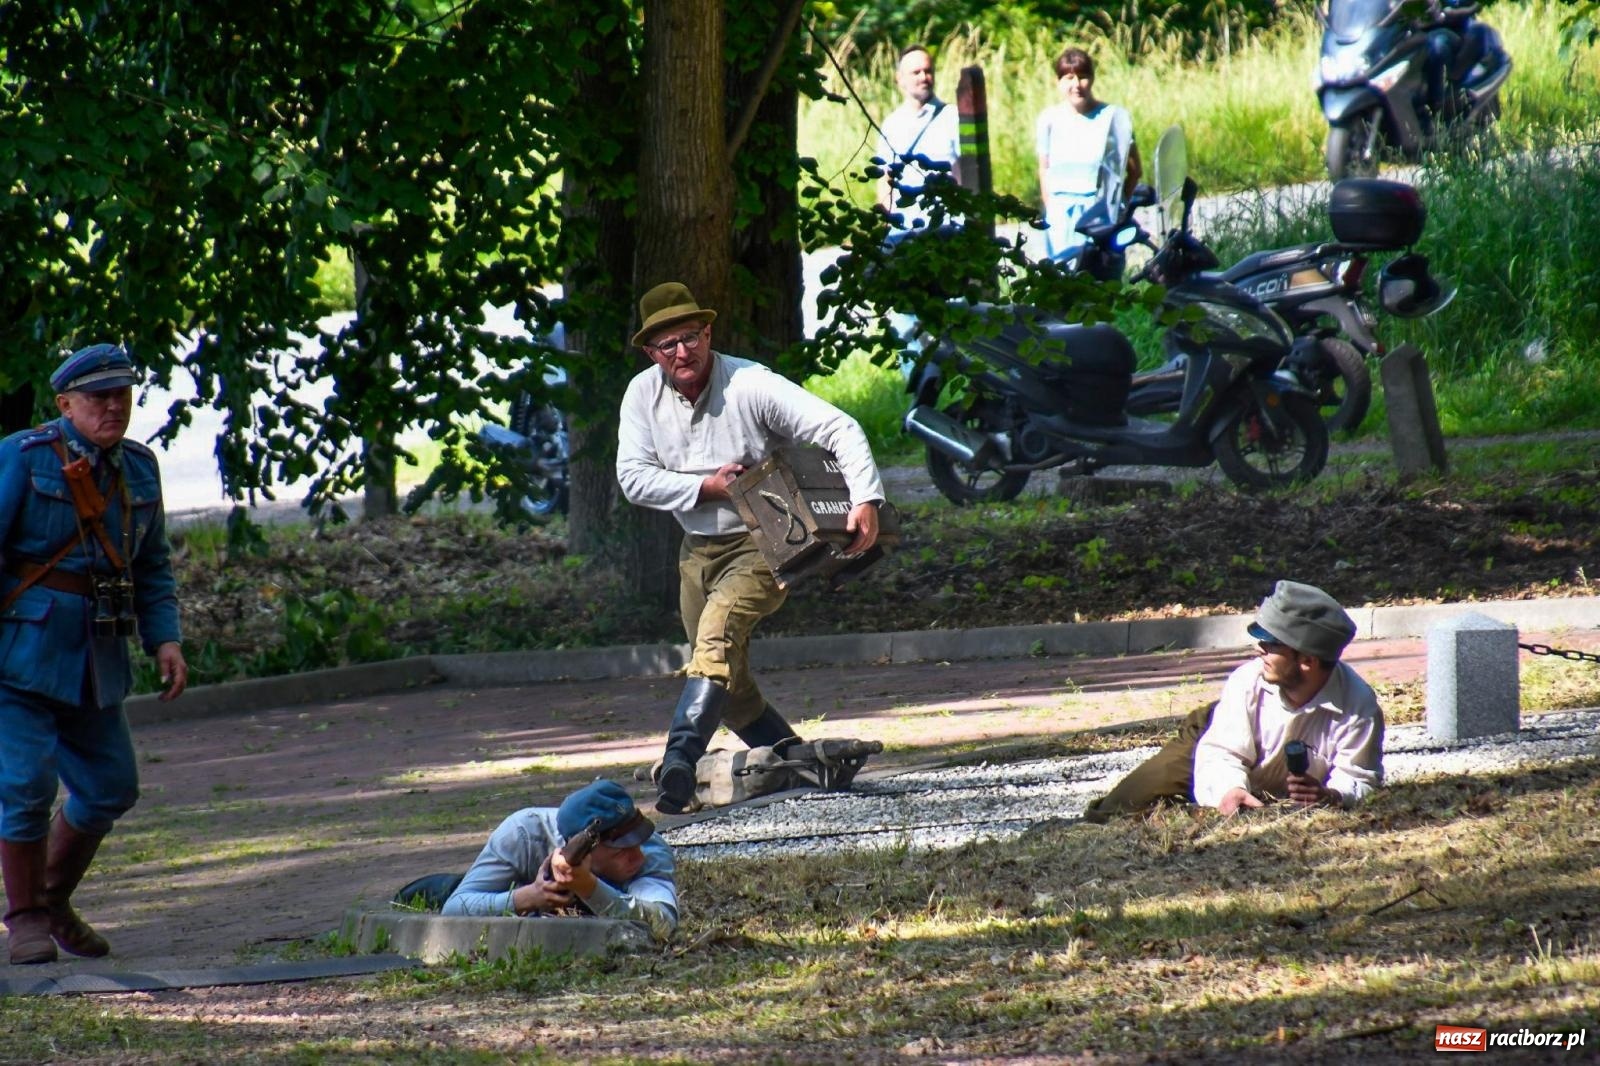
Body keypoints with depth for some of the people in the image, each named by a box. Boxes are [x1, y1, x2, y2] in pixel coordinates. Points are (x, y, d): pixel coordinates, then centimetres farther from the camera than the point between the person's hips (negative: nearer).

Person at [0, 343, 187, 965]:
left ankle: (54, 900, 29)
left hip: (96, 658, 6)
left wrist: (165, 639, 6)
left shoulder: (138, 469, 9)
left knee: (111, 785, 9)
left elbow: (151, 566, 19)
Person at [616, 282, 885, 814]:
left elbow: (839, 429, -20)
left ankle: (680, 759, -42)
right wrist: (706, 487, -19)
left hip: (763, 545, -6)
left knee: (719, 631, -30)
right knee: (729, 683, 11)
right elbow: (633, 477, -7)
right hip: (698, 548, 6)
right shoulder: (643, 395, -4)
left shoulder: (751, 385, -18)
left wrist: (865, 501, -32)